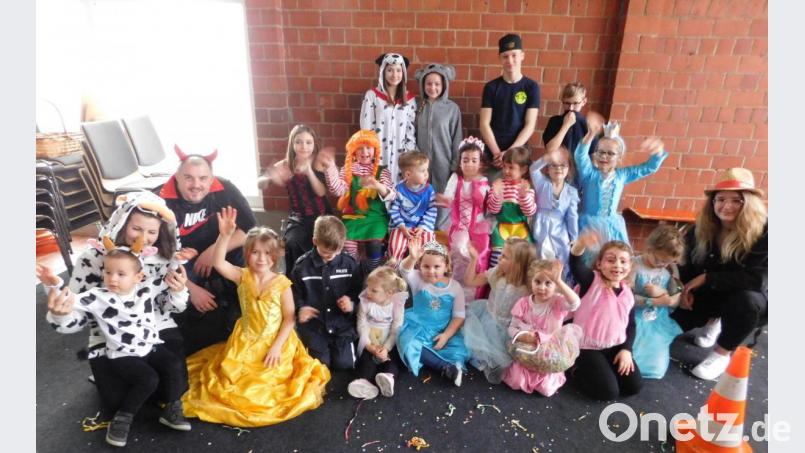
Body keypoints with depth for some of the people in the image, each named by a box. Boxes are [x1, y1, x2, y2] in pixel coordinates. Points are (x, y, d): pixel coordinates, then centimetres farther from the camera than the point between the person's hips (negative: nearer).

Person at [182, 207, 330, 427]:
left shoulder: (282, 283, -14)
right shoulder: (243, 276, -8)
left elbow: (289, 319, -11)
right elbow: (218, 263, -24)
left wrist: (277, 345, -17)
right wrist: (225, 235, -37)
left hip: (275, 343, -2)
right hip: (246, 342, 3)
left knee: (268, 386, -5)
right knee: (231, 381, 2)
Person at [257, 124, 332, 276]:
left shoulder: (318, 164, -6)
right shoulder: (286, 165, -3)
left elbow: (321, 192, -17)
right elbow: (260, 184, -9)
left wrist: (308, 170, -31)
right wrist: (270, 177, -32)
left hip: (322, 217, 0)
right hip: (298, 218, 1)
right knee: (292, 243, -25)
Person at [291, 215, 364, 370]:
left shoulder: (350, 264, -4)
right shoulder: (302, 265, -6)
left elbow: (358, 290, 7)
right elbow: (294, 291, 6)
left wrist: (352, 301, -13)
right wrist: (300, 307, -13)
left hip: (342, 322, 1)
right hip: (313, 324, 0)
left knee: (344, 363, -7)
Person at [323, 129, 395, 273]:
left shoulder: (382, 171, 3)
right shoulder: (347, 170, 7)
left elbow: (391, 196, -10)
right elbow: (338, 190, -8)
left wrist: (378, 186, -32)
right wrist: (330, 168, -19)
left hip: (376, 217, -1)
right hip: (353, 216, 1)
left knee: (374, 243, -24)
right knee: (347, 242, -22)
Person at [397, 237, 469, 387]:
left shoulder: (454, 287, -4)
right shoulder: (418, 280, -5)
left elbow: (459, 316, -3)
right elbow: (404, 271, -28)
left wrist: (446, 335, -16)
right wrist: (412, 258, -51)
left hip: (444, 330, 0)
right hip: (418, 327, 0)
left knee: (458, 351, -26)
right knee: (410, 346, -30)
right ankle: (446, 368, -28)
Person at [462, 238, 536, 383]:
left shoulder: (525, 290, -22)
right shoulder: (497, 273, -8)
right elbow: (470, 281, -3)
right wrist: (473, 259, -12)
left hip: (504, 329, -6)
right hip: (487, 316, 6)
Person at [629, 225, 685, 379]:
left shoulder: (671, 270, 1)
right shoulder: (636, 265, -16)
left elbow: (675, 302, 0)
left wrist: (663, 293, -20)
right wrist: (654, 301, -24)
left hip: (659, 324, 5)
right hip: (637, 322, -5)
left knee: (656, 367, 2)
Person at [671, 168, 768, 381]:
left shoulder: (763, 231, -23)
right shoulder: (702, 228, -11)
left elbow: (758, 279, -31)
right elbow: (687, 262, 2)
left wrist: (706, 278, -30)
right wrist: (686, 290, -13)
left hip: (750, 294, -4)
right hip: (711, 293, 4)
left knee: (746, 300, -39)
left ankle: (722, 354, -13)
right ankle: (713, 319, 24)